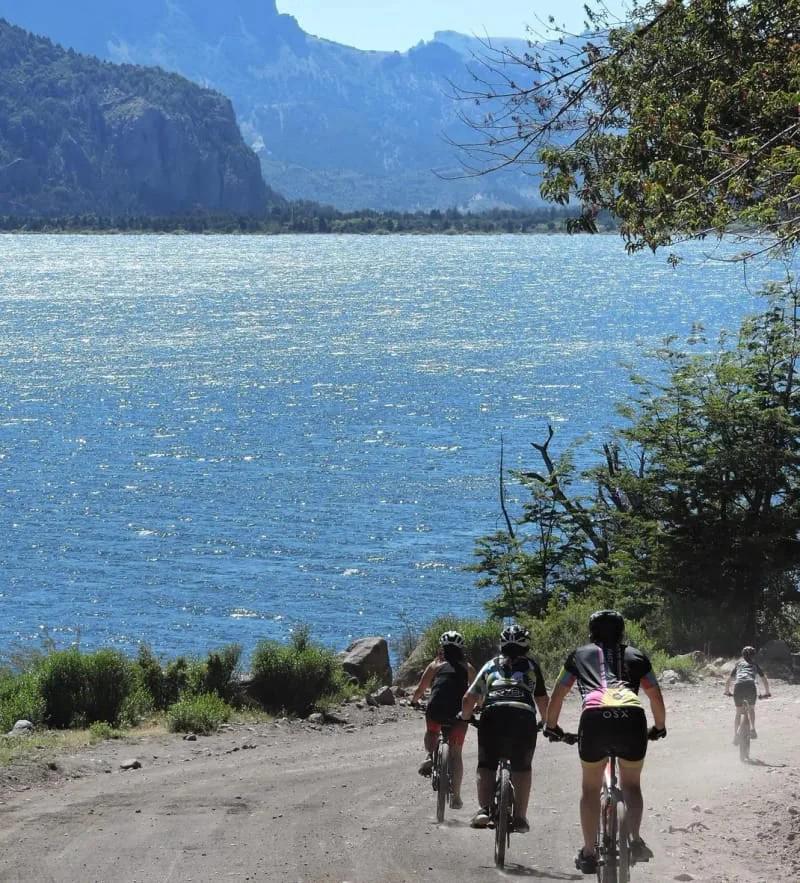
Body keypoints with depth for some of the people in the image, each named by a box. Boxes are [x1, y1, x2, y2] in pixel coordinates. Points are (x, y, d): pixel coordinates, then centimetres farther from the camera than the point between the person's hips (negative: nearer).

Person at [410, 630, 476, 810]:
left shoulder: (436, 665, 15)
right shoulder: (467, 668, 19)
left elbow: (420, 689, 14)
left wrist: (414, 701, 34)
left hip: (436, 708, 0)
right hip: (459, 711, 0)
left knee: (431, 734, 33)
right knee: (455, 753, 10)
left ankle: (430, 757, 4)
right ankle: (455, 795, 5)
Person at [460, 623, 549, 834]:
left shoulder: (491, 665, 26)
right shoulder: (531, 666, 25)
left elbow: (469, 698, 21)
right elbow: (542, 700, 29)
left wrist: (465, 717, 39)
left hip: (493, 714, 0)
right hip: (523, 716, 0)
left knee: (486, 766, 14)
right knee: (522, 768, 16)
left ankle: (484, 809, -5)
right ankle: (519, 817, 8)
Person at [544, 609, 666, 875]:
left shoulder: (581, 654, 28)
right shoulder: (635, 655, 29)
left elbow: (557, 696, 31)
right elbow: (657, 698, 29)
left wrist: (551, 727, 46)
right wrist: (659, 728, 45)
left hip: (595, 717, -1)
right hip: (632, 718, 1)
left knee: (591, 787, 18)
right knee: (631, 784, 22)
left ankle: (588, 853, 16)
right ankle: (635, 840, 2)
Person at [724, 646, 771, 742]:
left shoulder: (739, 664, 31)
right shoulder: (755, 665, 29)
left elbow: (729, 681, 32)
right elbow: (765, 681, 27)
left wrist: (727, 691, 46)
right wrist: (767, 693, 40)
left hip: (738, 687, 1)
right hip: (751, 686, -1)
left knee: (738, 713, 14)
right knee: (751, 709, 25)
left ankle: (735, 734, 0)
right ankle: (752, 729, 10)